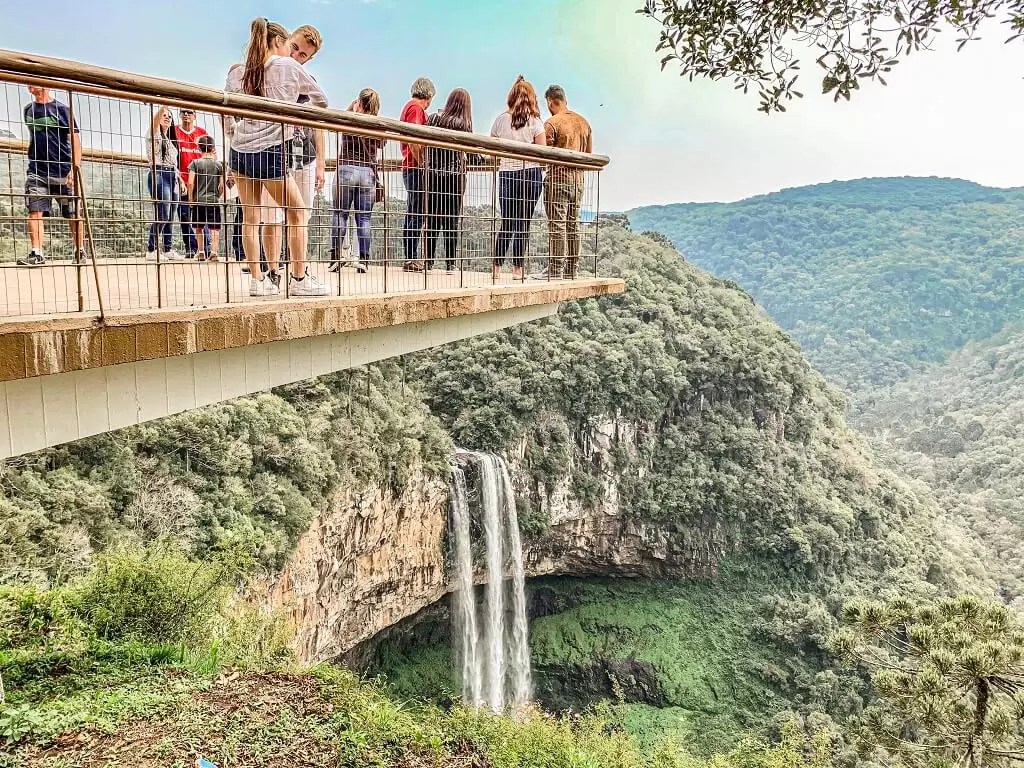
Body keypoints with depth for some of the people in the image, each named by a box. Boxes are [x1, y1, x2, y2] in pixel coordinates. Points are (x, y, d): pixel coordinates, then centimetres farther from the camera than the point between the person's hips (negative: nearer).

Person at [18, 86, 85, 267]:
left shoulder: (61, 109, -2)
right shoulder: (28, 109, 14)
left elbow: (75, 139, -7)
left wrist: (75, 168, -18)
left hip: (63, 171, -4)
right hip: (37, 171, 4)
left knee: (73, 214, 4)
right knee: (35, 211, -9)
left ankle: (80, 251, 18)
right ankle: (36, 253, -12)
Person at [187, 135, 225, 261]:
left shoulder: (195, 163, -2)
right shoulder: (219, 164, 2)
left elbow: (191, 183, -7)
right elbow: (222, 185, 0)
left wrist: (191, 199, 3)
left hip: (199, 200, 0)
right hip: (214, 201, 0)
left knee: (200, 227, 13)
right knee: (214, 228, -1)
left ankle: (201, 253, 15)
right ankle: (213, 252, -12)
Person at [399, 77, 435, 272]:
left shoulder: (408, 106, 22)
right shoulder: (416, 108, -8)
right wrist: (421, 162, -19)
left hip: (409, 168, 10)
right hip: (415, 167, -10)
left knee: (412, 214, 11)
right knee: (417, 214, -11)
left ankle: (410, 258, 13)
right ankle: (412, 258, -12)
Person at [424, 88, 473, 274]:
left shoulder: (434, 118, 3)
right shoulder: (464, 124, -3)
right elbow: (469, 153, -1)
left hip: (433, 174, 2)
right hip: (455, 175, -2)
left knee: (432, 219, 7)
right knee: (452, 220, 3)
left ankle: (428, 262, 6)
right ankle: (450, 264, 2)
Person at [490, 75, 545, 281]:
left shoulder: (501, 120, 3)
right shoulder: (534, 121, -2)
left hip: (506, 174, 2)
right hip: (530, 174, -2)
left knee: (507, 223, 10)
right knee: (523, 223, 3)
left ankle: (497, 268, 5)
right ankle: (517, 268, 4)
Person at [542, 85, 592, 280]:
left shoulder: (552, 123, -10)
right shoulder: (583, 122, 13)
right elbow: (589, 154, 17)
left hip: (558, 178, -7)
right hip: (578, 178, 7)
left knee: (557, 225, -6)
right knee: (573, 224, 10)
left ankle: (555, 270, -7)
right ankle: (571, 270, 14)